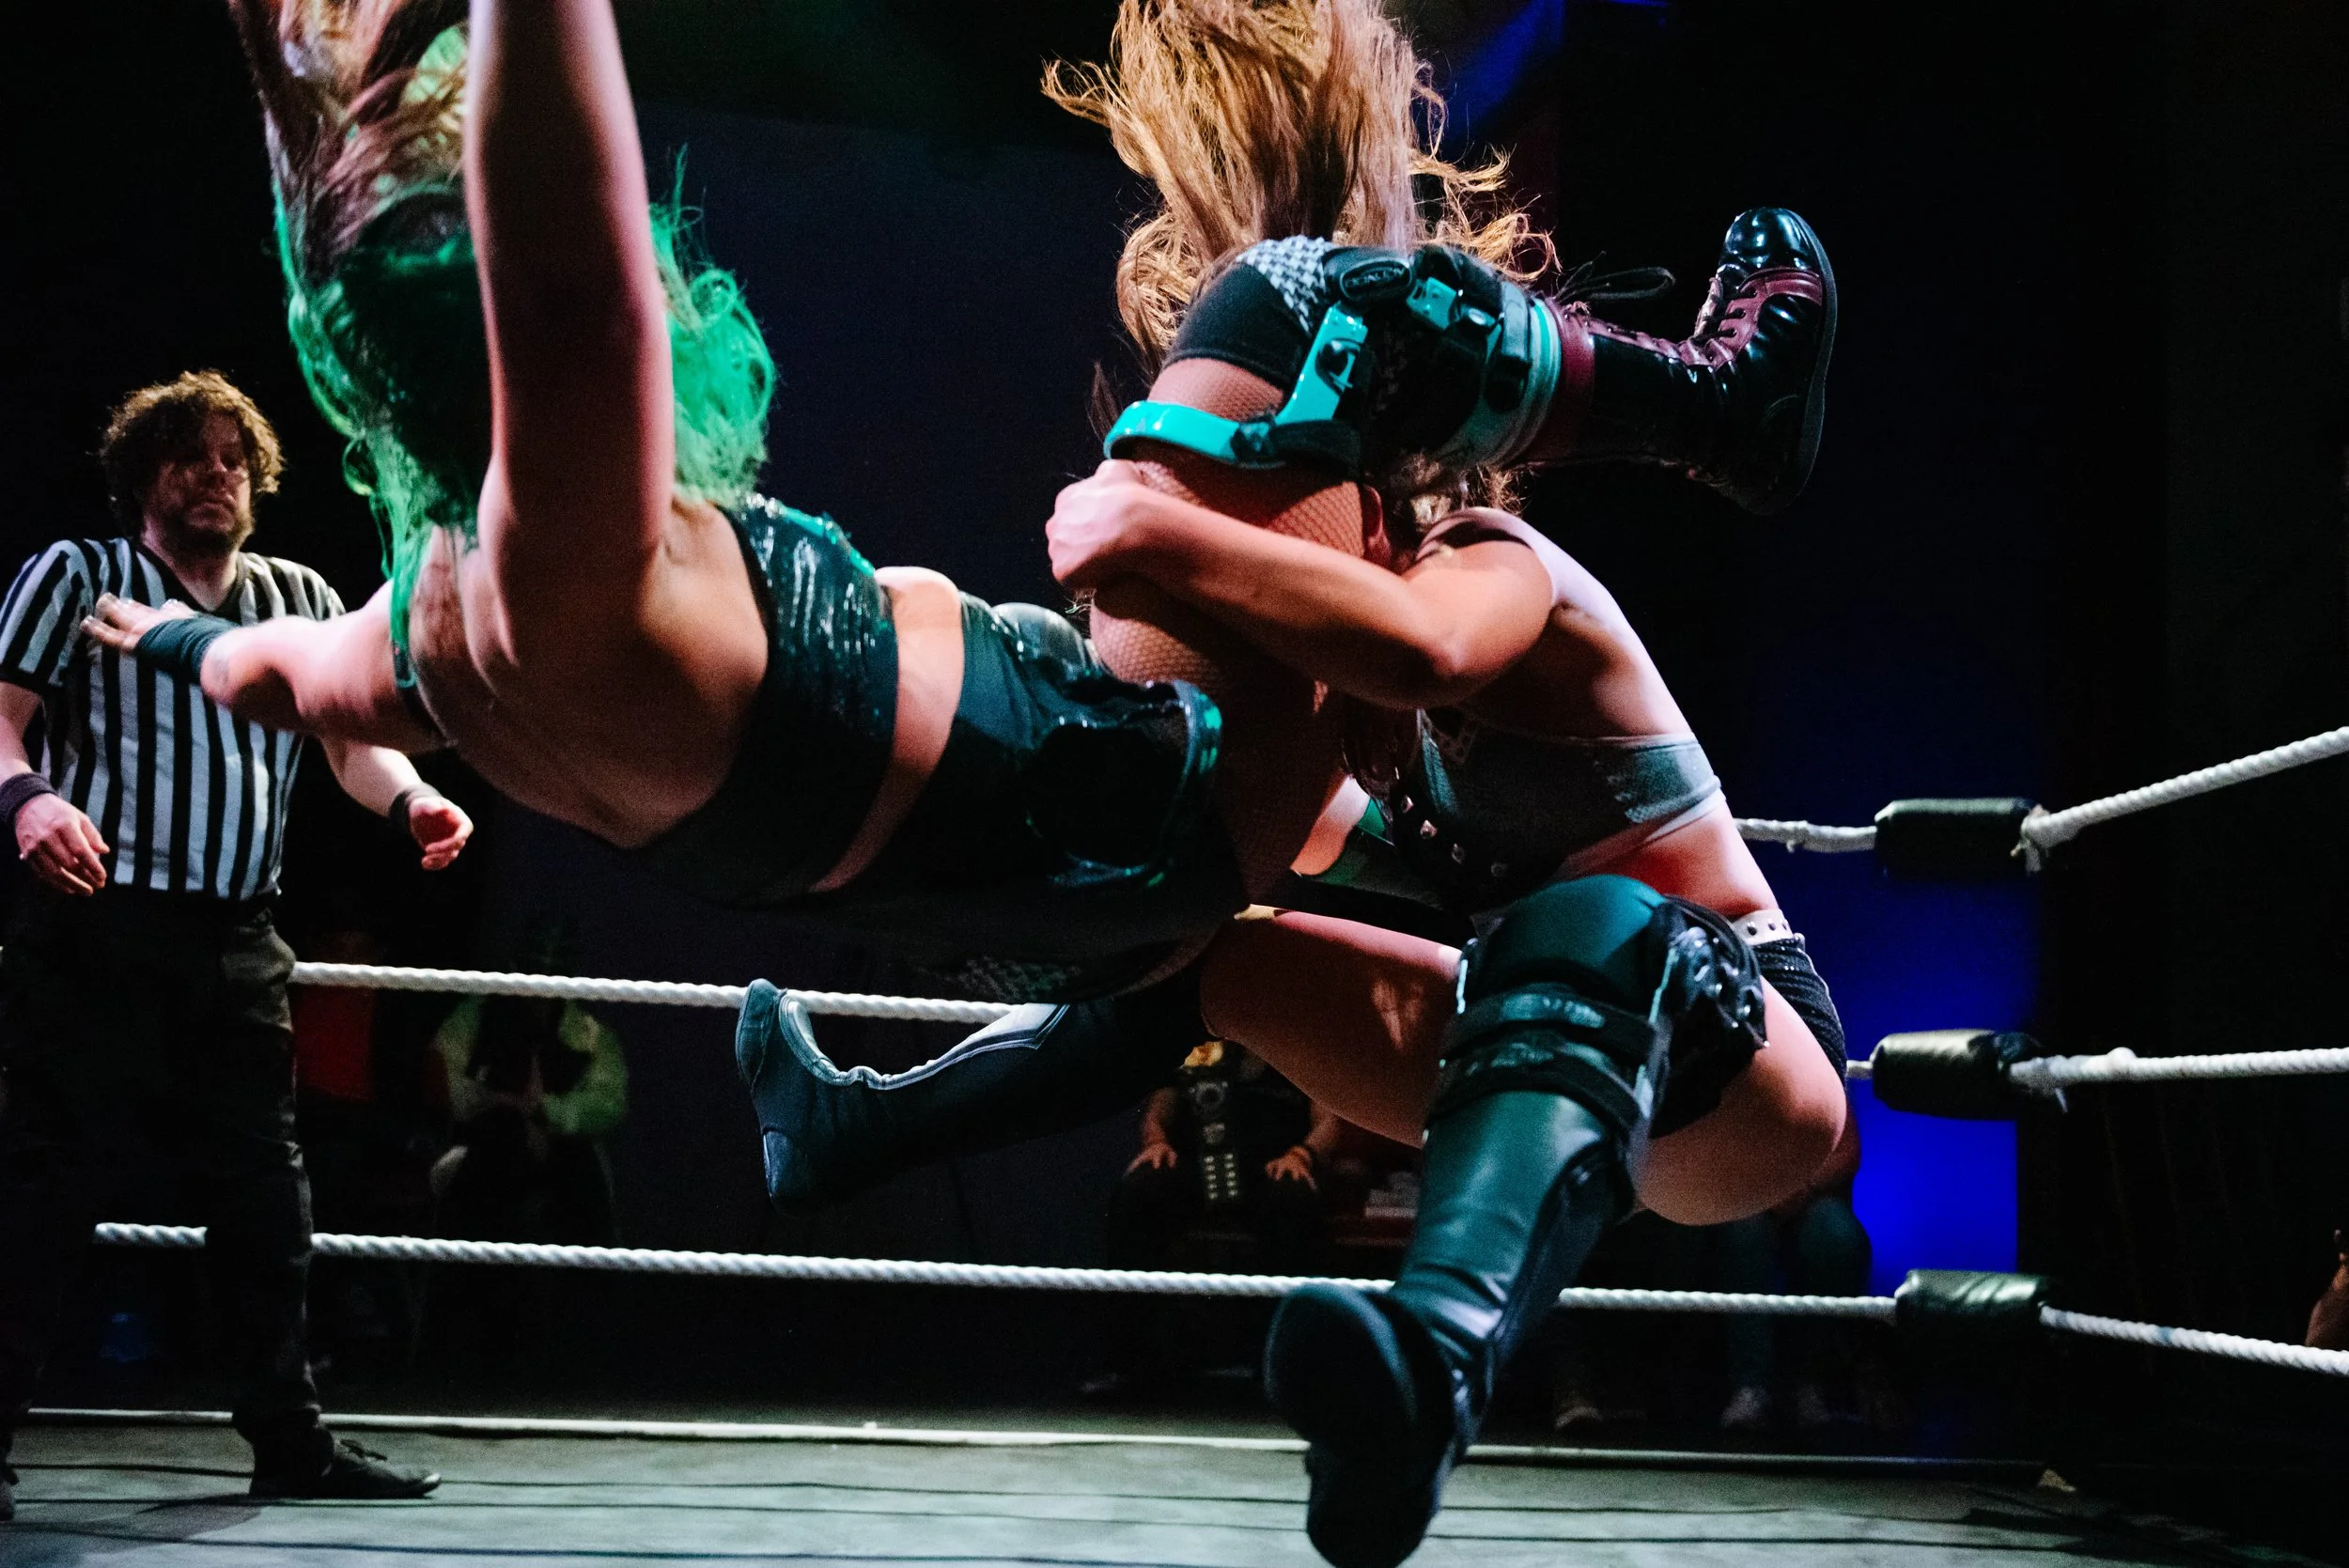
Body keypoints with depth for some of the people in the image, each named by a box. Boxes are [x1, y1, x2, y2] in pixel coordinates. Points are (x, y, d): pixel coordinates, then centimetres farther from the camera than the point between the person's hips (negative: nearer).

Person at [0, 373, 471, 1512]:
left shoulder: (302, 601, 17)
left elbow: (352, 738, 9)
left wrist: (410, 801, -13)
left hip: (236, 947, 5)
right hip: (96, 932, -5)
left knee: (267, 1192, 7)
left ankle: (288, 1439, 15)